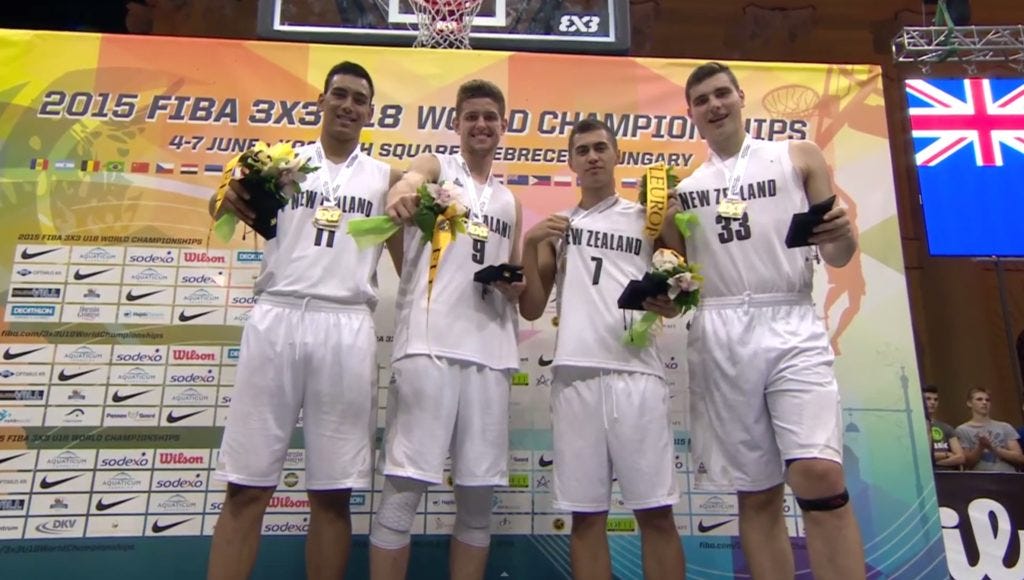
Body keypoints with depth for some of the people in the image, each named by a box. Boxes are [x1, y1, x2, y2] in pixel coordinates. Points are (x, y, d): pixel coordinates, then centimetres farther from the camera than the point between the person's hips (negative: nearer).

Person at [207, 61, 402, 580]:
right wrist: (235, 199, -19)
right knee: (245, 487, 1)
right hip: (275, 319, 0)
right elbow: (234, 204, 3)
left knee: (332, 493, 3)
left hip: (345, 327, 0)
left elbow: (405, 259, 13)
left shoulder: (386, 178, 15)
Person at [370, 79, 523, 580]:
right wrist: (405, 188, -41)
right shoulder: (437, 166, 10)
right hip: (429, 344, -4)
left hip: (490, 352, 5)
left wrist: (516, 286, 3)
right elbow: (412, 176, -17)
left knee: (478, 496, 7)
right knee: (403, 489, -4)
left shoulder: (510, 201, 24)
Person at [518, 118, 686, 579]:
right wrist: (529, 244, -1)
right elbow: (531, 309, 11)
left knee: (656, 511, 1)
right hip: (575, 375, 1)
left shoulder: (648, 219, 14)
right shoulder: (555, 227, 17)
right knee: (586, 514, 6)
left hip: (636, 372, -1)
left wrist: (673, 304, -7)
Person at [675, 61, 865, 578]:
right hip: (719, 337, 2)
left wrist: (843, 236, -14)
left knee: (820, 477, -17)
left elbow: (836, 257, 8)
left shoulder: (799, 157, 12)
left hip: (790, 327, -1)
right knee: (756, 495, 5)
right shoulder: (682, 188, 16)